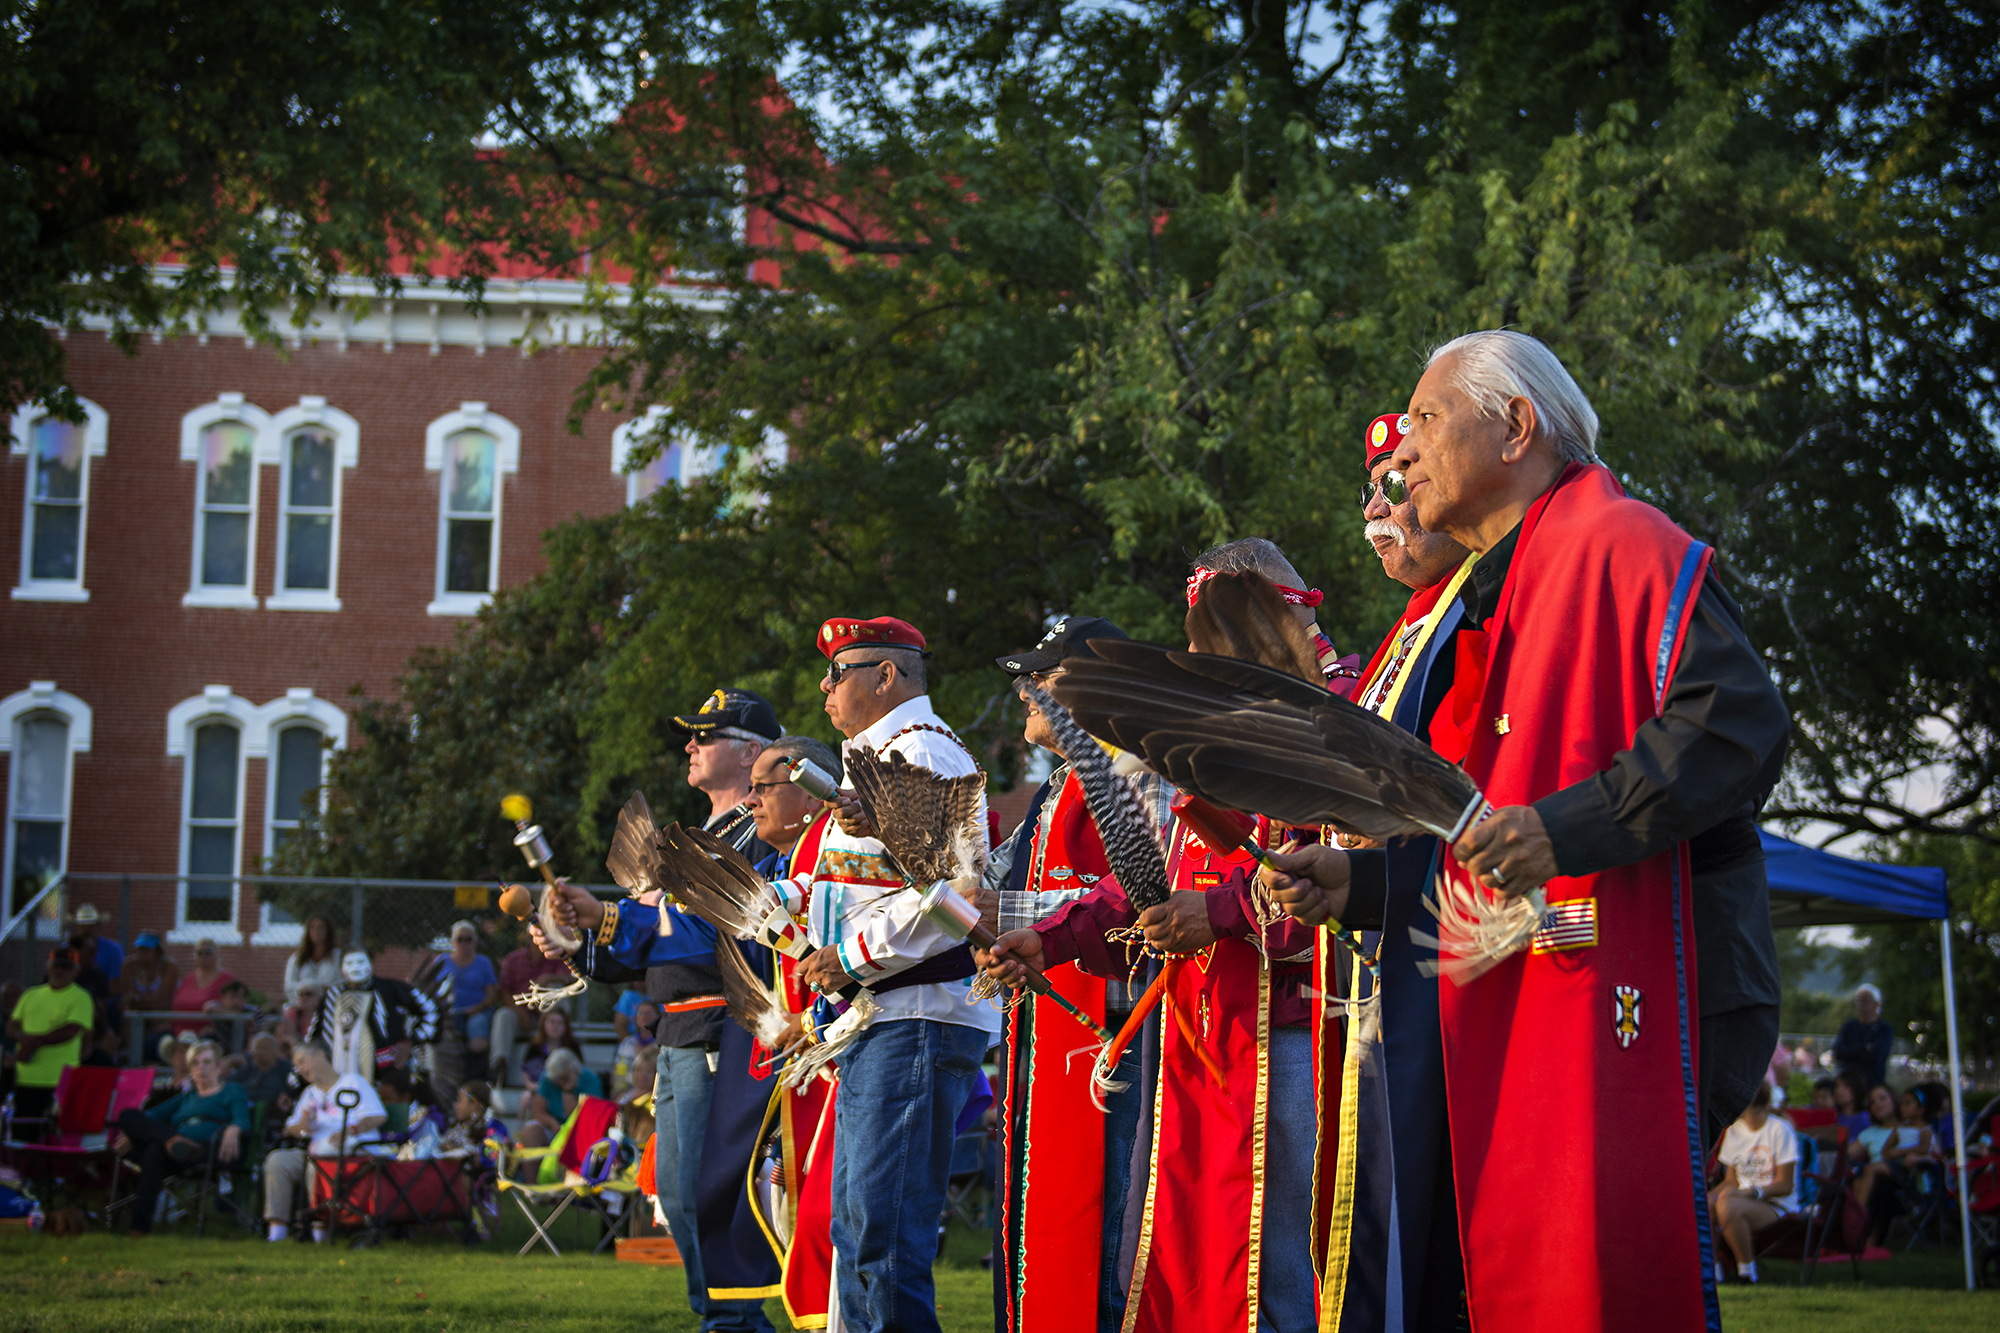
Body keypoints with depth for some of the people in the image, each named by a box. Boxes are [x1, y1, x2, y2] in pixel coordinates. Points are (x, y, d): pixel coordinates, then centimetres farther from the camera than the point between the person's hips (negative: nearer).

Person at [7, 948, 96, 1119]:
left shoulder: (80, 997, 0)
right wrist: (21, 1036, -8)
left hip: (57, 1080, -6)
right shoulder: (31, 995, 18)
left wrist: (35, 1042, -12)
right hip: (25, 1078, 6)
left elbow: (70, 1031, -11)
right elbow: (12, 1026, 16)